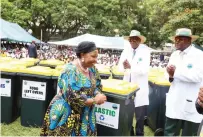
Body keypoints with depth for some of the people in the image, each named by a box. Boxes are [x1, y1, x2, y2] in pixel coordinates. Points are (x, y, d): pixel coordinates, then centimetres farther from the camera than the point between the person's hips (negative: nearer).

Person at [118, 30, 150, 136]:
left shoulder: (145, 50, -8)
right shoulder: (126, 49, 4)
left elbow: (144, 69, -20)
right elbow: (120, 66, -2)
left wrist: (130, 67, -33)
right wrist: (124, 66, -25)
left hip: (140, 87, -4)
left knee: (140, 114, 7)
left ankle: (139, 133, 27)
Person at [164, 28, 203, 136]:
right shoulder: (174, 55, 9)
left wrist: (176, 72, -17)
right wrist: (171, 76, -12)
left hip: (191, 104, -5)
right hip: (174, 103, 5)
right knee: (169, 133, 12)